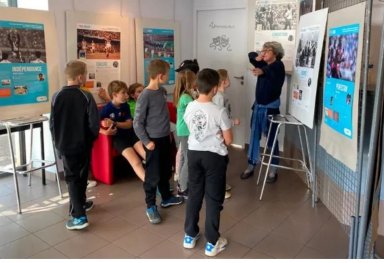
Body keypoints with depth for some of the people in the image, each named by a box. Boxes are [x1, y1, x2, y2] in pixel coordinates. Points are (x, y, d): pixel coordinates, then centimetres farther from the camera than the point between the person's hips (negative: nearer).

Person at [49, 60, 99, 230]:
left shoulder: (56, 96, -6)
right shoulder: (86, 97, -13)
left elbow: (52, 123, 0)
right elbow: (94, 124, -14)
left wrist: (57, 141, 14)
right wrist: (91, 138, 5)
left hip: (64, 144, 1)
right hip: (83, 144, -1)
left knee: (72, 178, 3)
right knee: (81, 175, 18)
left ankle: (79, 216, -2)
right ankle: (80, 204, 36)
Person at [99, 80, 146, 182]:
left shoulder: (125, 106, 6)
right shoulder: (106, 109, -9)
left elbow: (129, 124, 1)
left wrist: (114, 123, -15)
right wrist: (105, 132, -28)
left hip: (130, 134, 5)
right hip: (118, 138, -5)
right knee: (136, 162, -22)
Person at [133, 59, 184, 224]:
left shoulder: (163, 91, 5)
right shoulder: (145, 96, -19)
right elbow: (137, 123, -17)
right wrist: (146, 141, -18)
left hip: (165, 138, 8)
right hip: (153, 141, -8)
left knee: (166, 171, 20)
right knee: (153, 175, 2)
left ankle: (166, 198, 37)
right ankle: (151, 207, 16)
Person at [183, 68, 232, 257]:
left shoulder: (189, 107, -3)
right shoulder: (219, 111, -18)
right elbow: (228, 140, -12)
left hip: (194, 153, 5)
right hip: (214, 156, -5)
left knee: (194, 195, 16)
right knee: (214, 199, 7)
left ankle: (190, 235, 28)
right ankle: (212, 242, 17)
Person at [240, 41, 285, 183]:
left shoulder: (278, 65, -13)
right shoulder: (263, 64, 5)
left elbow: (273, 74, -36)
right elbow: (251, 55, 15)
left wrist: (263, 71, -57)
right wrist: (257, 58, -8)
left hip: (271, 106, -6)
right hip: (258, 105, 6)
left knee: (271, 138, 2)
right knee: (254, 136, 9)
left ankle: (273, 170, 12)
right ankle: (251, 166, 19)